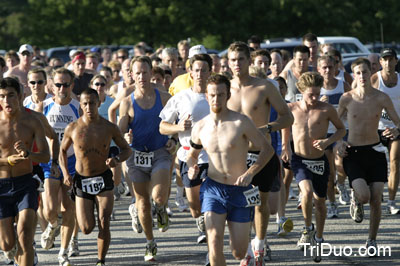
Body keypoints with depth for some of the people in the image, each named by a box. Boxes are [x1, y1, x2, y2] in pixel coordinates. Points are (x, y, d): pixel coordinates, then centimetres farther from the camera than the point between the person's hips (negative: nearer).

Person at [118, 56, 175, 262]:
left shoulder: (164, 98, 0)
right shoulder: (127, 103, -1)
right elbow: (120, 133, -2)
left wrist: (174, 140, -5)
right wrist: (125, 139, -25)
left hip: (160, 154, -1)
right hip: (137, 155, 1)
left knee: (159, 197, -22)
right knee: (142, 202, 7)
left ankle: (161, 210, 17)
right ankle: (150, 243, 25)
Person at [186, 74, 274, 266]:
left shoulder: (241, 123, -12)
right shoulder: (200, 128, 0)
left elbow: (267, 149, -7)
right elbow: (192, 153, 19)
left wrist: (250, 173, -20)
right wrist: (191, 167, -5)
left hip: (240, 190, -2)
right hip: (213, 188, 2)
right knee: (214, 241, -18)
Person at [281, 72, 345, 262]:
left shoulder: (326, 109, -9)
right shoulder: (291, 108, -5)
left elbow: (341, 129, 4)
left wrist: (328, 141, -14)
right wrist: (285, 146, 18)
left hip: (320, 161, 1)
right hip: (299, 160, -1)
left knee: (320, 201, 10)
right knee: (307, 191, -26)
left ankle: (318, 239, 30)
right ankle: (307, 228, -2)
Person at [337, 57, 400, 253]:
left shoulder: (381, 98, -3)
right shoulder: (347, 99, -4)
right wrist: (339, 143, -4)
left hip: (375, 151, 2)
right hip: (353, 153, -2)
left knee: (376, 199, -1)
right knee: (364, 195, -19)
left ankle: (372, 240, 14)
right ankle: (355, 199, 19)